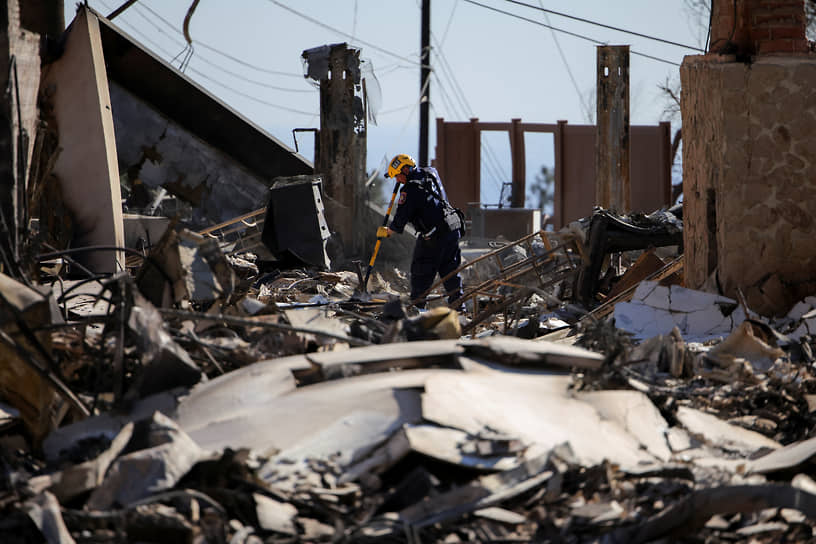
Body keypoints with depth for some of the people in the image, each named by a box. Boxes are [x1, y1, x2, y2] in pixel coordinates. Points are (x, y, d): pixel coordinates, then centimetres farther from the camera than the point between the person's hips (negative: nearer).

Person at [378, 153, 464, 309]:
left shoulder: (410, 189, -14)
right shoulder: (430, 173, 9)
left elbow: (401, 218, -11)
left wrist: (387, 231, 6)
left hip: (435, 235, -8)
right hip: (453, 228, 8)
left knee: (421, 272, 3)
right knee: (450, 269, 15)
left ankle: (416, 305, 5)